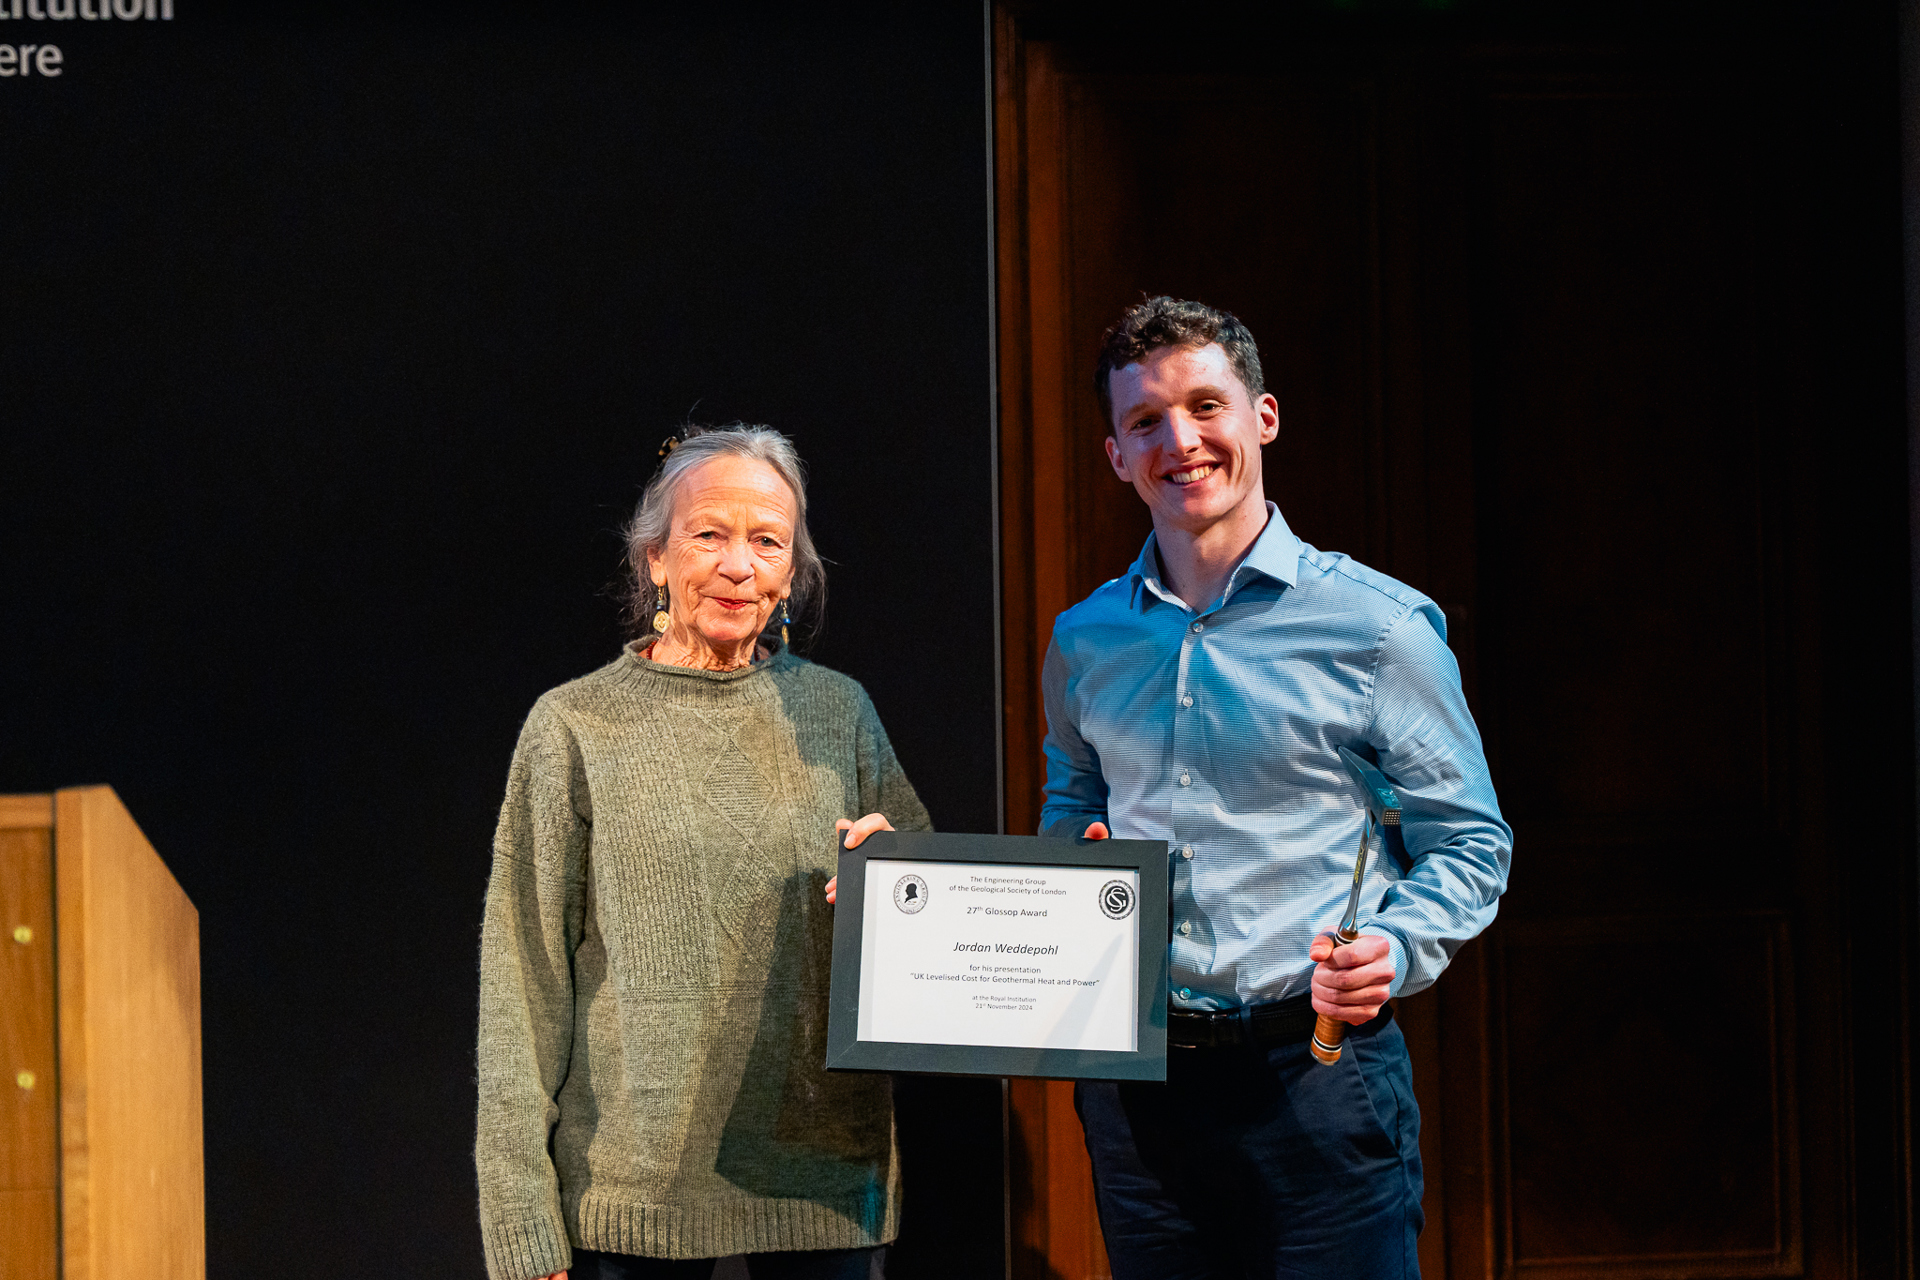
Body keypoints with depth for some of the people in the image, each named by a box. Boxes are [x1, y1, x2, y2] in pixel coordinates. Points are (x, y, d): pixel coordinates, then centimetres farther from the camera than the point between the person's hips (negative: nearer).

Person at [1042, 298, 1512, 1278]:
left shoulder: (1376, 625, -3)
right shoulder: (1086, 642, 10)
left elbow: (1467, 843, 0)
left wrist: (1394, 949, -18)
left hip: (1314, 1075, -4)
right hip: (1133, 1078, 4)